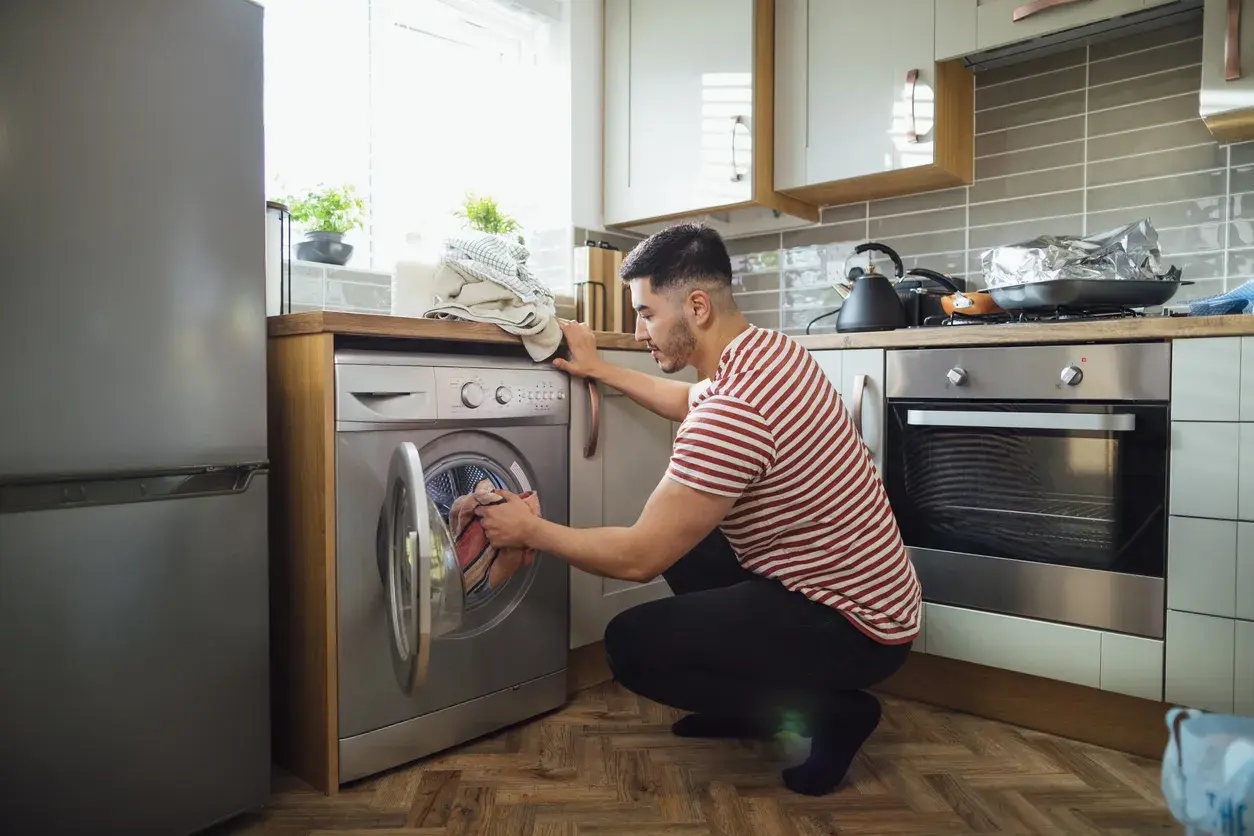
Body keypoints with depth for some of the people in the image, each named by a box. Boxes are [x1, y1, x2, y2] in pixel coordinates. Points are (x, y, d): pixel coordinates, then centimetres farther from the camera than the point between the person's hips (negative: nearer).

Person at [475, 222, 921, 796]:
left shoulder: (733, 411, -30)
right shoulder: (770, 348, 1)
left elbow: (638, 559, -24)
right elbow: (693, 403, 23)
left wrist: (530, 529, -10)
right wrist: (600, 371, 22)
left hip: (853, 626, -10)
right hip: (864, 586, 10)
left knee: (631, 644, -12)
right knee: (680, 535, 19)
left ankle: (828, 711, -1)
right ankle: (752, 695, 21)